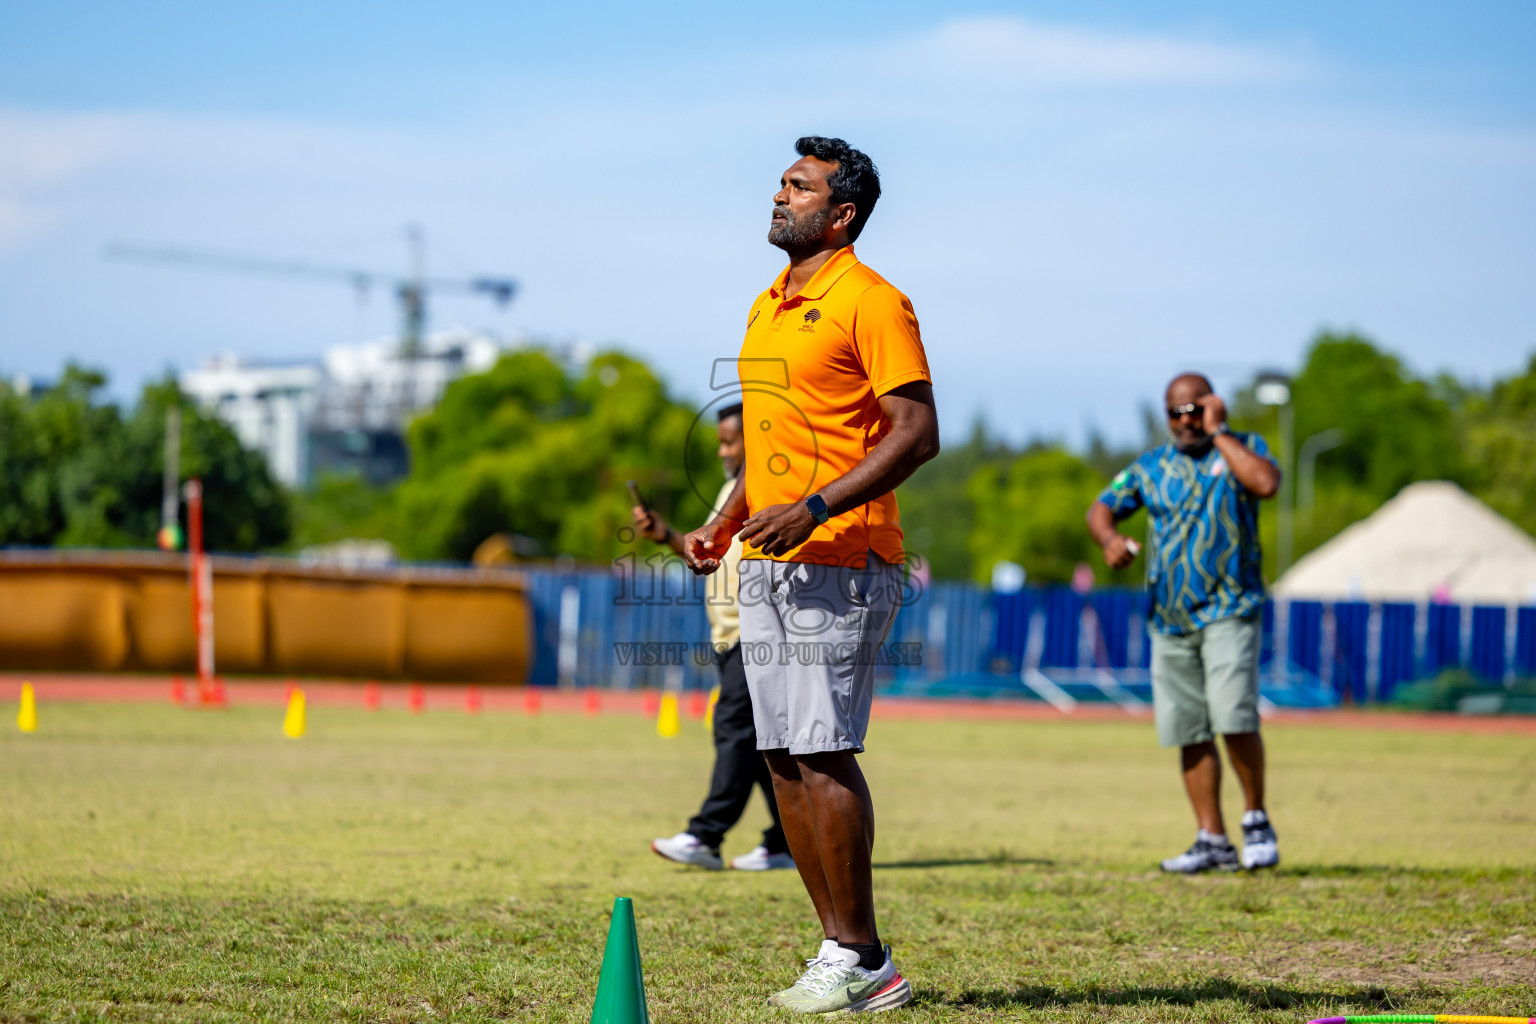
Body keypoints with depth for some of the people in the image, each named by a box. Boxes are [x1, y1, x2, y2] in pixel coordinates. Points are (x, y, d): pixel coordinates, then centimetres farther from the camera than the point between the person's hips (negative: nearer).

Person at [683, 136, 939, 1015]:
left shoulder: (870, 302, -8)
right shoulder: (768, 307, 19)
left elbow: (917, 432, -15)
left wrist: (814, 510, -22)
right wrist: (724, 526, 16)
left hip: (839, 562, -9)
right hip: (768, 564, 9)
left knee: (823, 753, -11)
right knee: (784, 758, 6)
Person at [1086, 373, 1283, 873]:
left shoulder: (1242, 448, 5)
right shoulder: (1151, 467, 15)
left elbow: (1266, 483, -16)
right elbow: (1102, 507, 13)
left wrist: (1218, 432, -11)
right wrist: (1109, 537, -10)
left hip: (1228, 610, -4)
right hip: (1169, 618, 4)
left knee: (1234, 717, -18)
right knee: (1190, 733, 3)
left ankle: (1256, 818, 0)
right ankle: (1212, 841, 8)